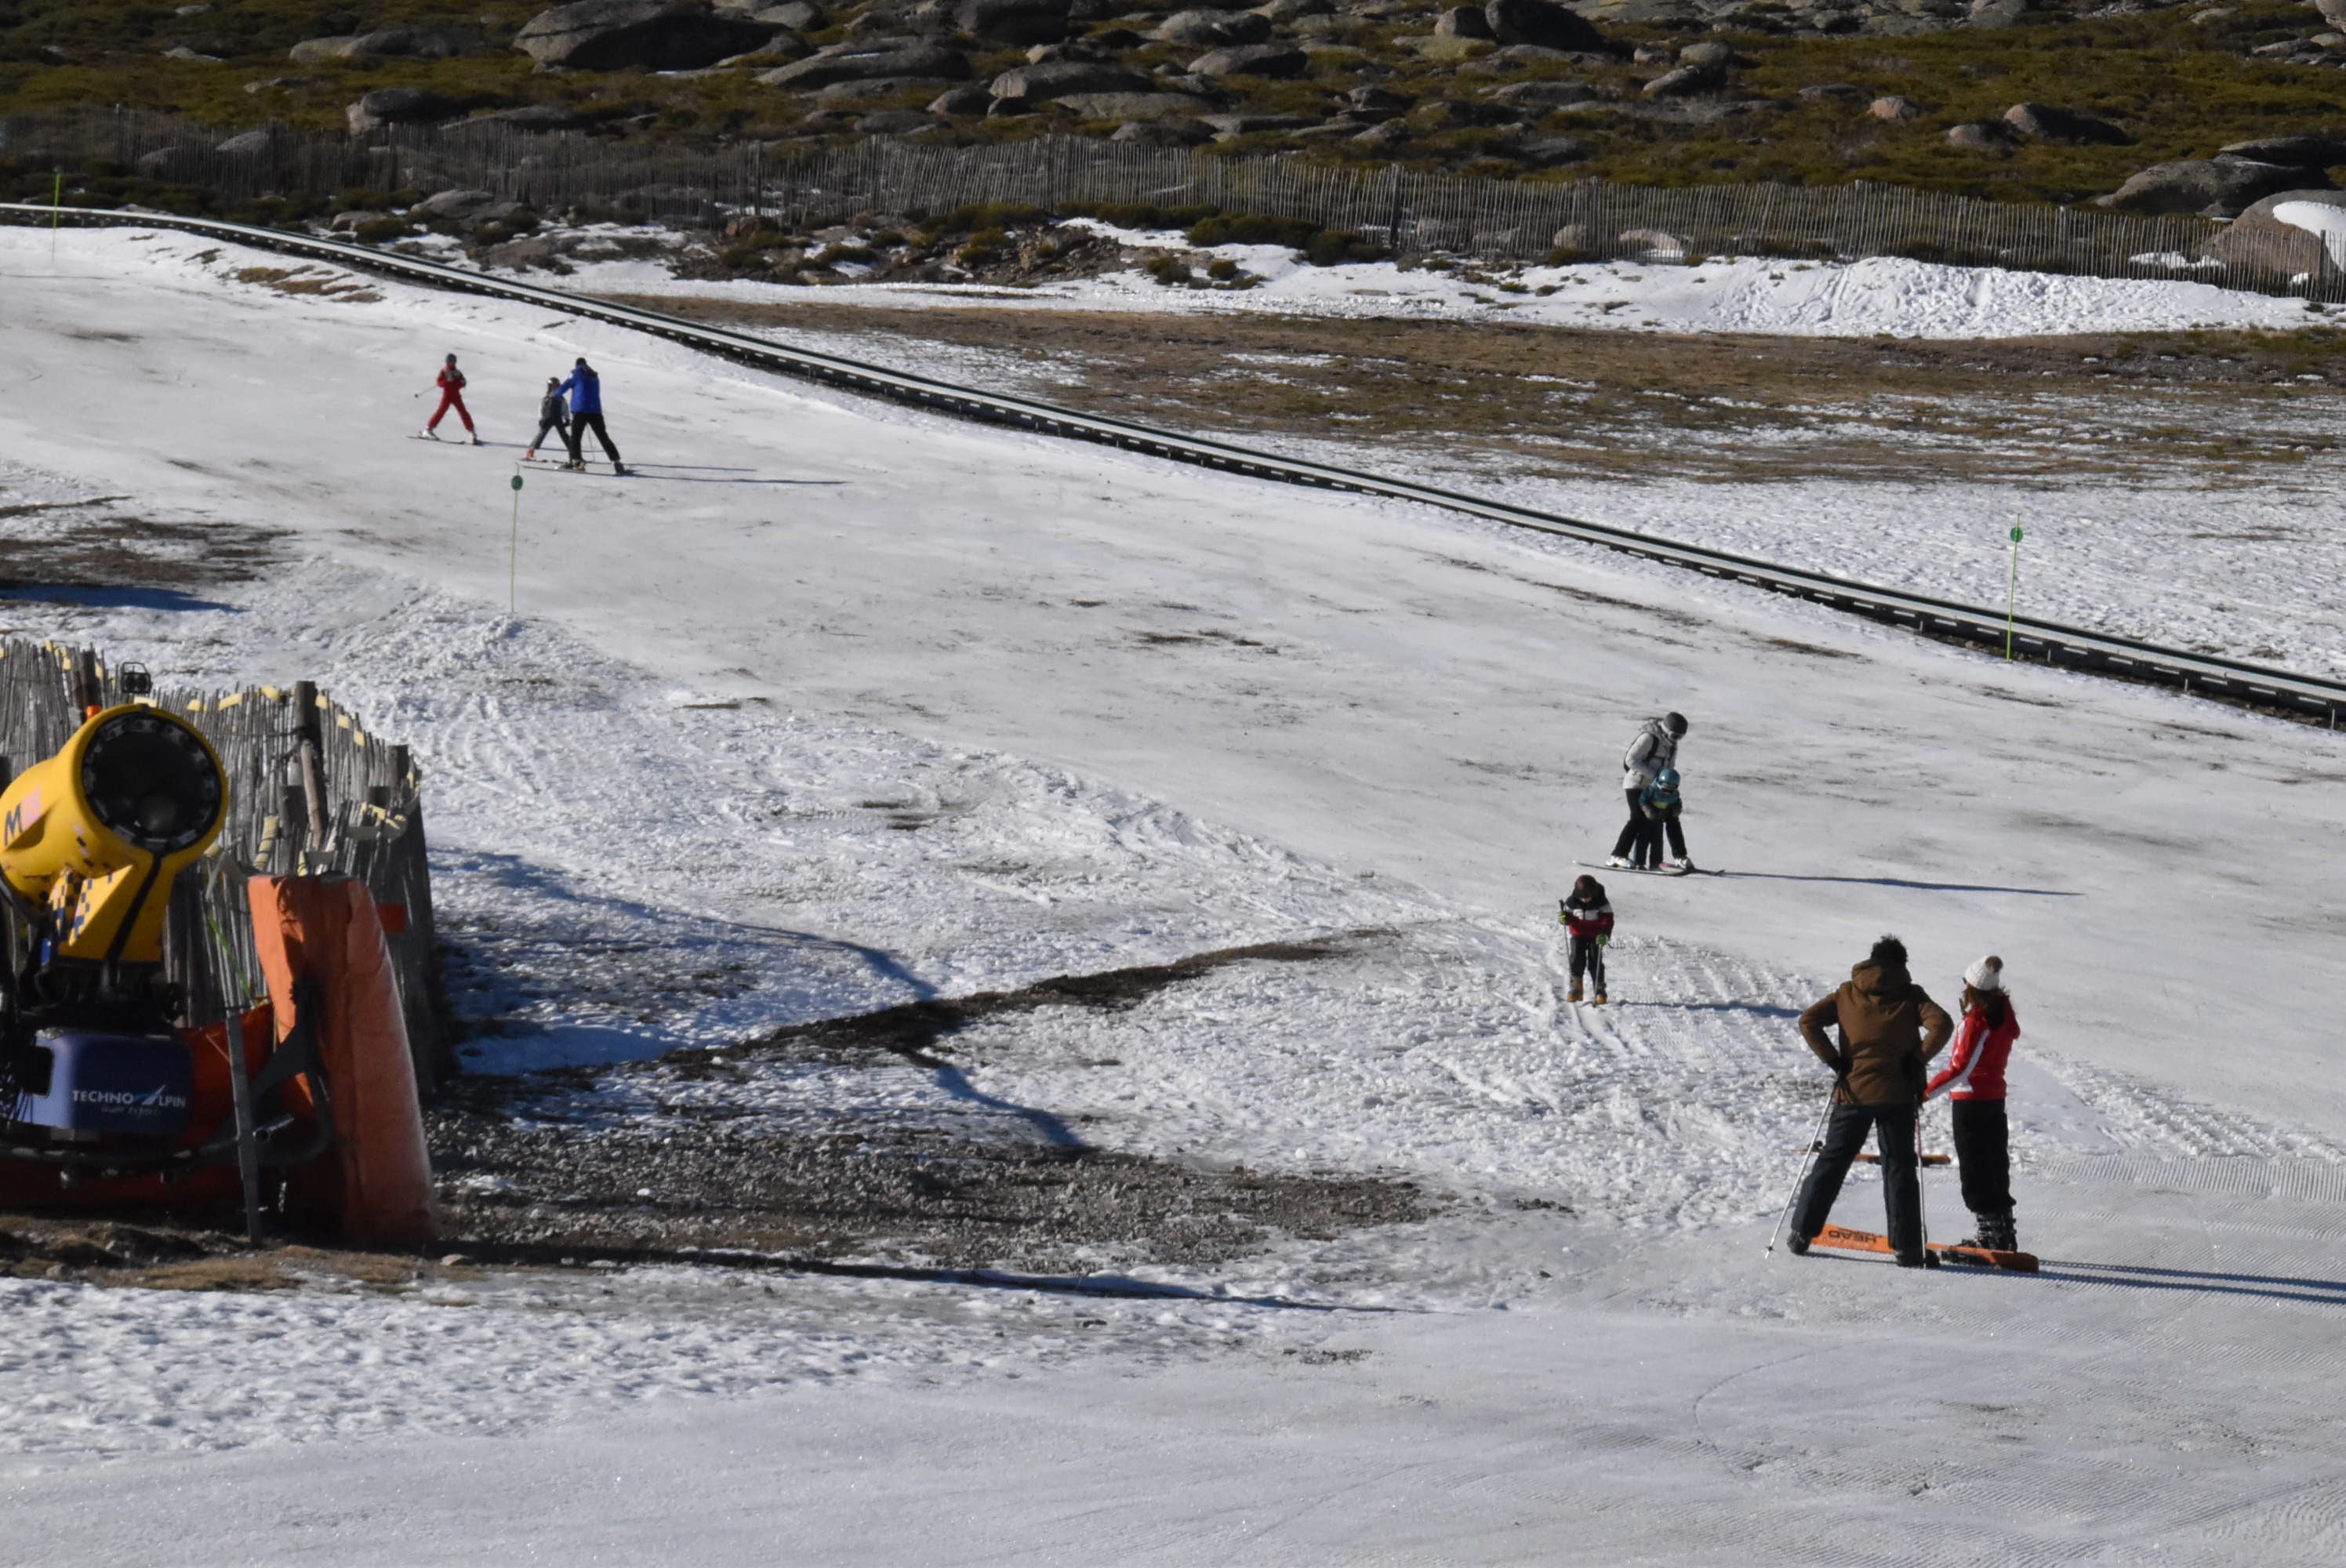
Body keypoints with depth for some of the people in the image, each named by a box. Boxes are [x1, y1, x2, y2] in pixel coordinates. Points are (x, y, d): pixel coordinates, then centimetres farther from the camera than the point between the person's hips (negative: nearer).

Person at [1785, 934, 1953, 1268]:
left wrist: (1833, 1060, 0)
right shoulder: (1909, 996, 0)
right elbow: (1941, 1024, -14)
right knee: (1899, 1168, 2)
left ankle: (1802, 1232, 12)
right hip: (1896, 1095, -1)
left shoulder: (1848, 994, 6)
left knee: (1831, 1162, 11)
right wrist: (1918, 1060, -6)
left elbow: (1808, 1021, -2)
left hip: (1853, 1092, 1)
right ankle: (1907, 1248, -3)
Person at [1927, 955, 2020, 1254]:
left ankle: (1991, 1232, -5)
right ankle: (2005, 1234, 18)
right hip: (1996, 1096, 8)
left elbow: (1961, 1069, -22)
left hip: (1971, 1100, -8)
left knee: (1974, 1171, -2)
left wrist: (1927, 1092, -21)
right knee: (1996, 1165, 14)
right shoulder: (2004, 1015, 2)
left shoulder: (1976, 1021, -20)